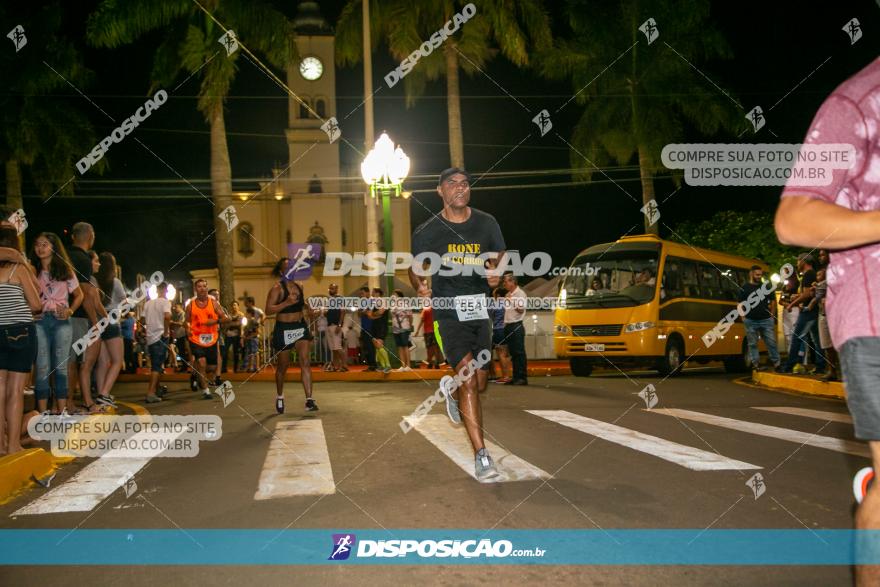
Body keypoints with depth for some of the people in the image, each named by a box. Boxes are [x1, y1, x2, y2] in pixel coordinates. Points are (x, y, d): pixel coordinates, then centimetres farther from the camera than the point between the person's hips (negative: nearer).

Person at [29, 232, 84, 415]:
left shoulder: (65, 270, 10)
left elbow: (79, 295, 16)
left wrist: (70, 311, 1)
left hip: (61, 321, 1)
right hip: (40, 320, -1)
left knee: (61, 366, 3)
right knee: (42, 367, -4)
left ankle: (62, 410, 7)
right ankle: (43, 411, 0)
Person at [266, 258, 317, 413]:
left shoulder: (299, 286, 10)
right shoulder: (277, 288, -9)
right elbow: (268, 309, -19)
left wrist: (307, 308, 7)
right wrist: (286, 303, -28)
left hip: (300, 327, 4)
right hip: (283, 329, -4)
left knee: (305, 362, -11)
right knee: (282, 366, 10)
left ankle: (309, 400, -14)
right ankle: (279, 397, 33)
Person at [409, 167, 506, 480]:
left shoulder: (486, 223, 4)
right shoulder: (427, 231, -2)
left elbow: (500, 258, 14)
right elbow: (415, 268, 9)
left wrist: (496, 275, -10)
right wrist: (421, 287, -13)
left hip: (480, 307, 4)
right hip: (448, 310, -3)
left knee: (479, 384, 10)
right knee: (468, 378, -17)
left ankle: (451, 392, 48)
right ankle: (481, 457, -13)